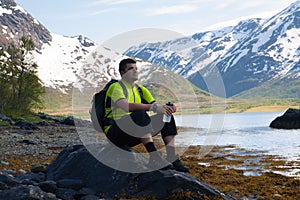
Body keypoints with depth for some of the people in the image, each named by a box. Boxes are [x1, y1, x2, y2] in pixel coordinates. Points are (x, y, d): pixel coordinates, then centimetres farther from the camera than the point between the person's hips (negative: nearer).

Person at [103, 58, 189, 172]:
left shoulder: (140, 89, 17)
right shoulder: (116, 87, -8)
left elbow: (155, 106, 11)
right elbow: (126, 106, -27)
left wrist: (167, 108, -13)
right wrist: (152, 107, -34)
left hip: (134, 135, 8)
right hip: (115, 132, -8)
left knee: (166, 117, -2)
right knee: (140, 114, -34)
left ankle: (171, 157, -16)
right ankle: (154, 158, -43)